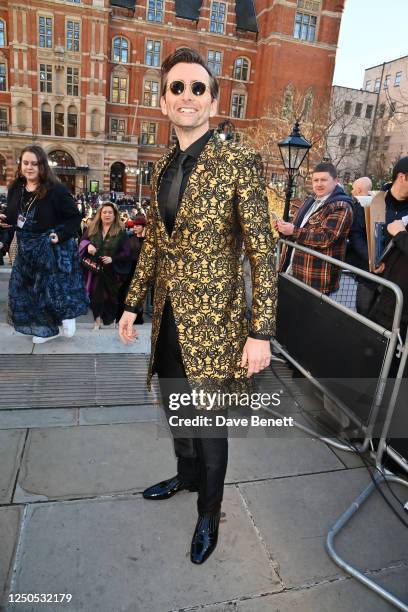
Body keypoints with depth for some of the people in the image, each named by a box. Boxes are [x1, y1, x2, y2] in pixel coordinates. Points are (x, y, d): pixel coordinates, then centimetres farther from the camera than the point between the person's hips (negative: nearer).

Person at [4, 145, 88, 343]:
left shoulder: (56, 189, -16)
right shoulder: (15, 189, 2)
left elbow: (75, 217, -12)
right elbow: (11, 218, 12)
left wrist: (61, 235, -22)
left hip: (52, 249, -6)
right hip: (27, 249, 6)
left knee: (57, 286, 0)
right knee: (27, 290, 10)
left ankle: (67, 316, 30)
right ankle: (45, 328, 25)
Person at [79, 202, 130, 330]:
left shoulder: (120, 231, -3)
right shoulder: (92, 228, 7)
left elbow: (126, 252, -6)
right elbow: (82, 241, 12)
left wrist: (113, 259, -20)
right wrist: (88, 245, -12)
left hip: (112, 271, -2)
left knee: (111, 296, 8)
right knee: (96, 295, -2)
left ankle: (111, 319, 28)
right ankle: (97, 320, 11)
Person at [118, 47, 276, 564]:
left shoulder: (239, 162, -11)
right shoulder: (162, 169, 9)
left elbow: (262, 251, -13)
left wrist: (261, 332, -16)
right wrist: (132, 304, 15)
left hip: (213, 319, -6)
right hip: (168, 318, 7)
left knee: (209, 424, 9)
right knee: (175, 410, 23)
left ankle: (209, 514, 36)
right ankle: (187, 474, 52)